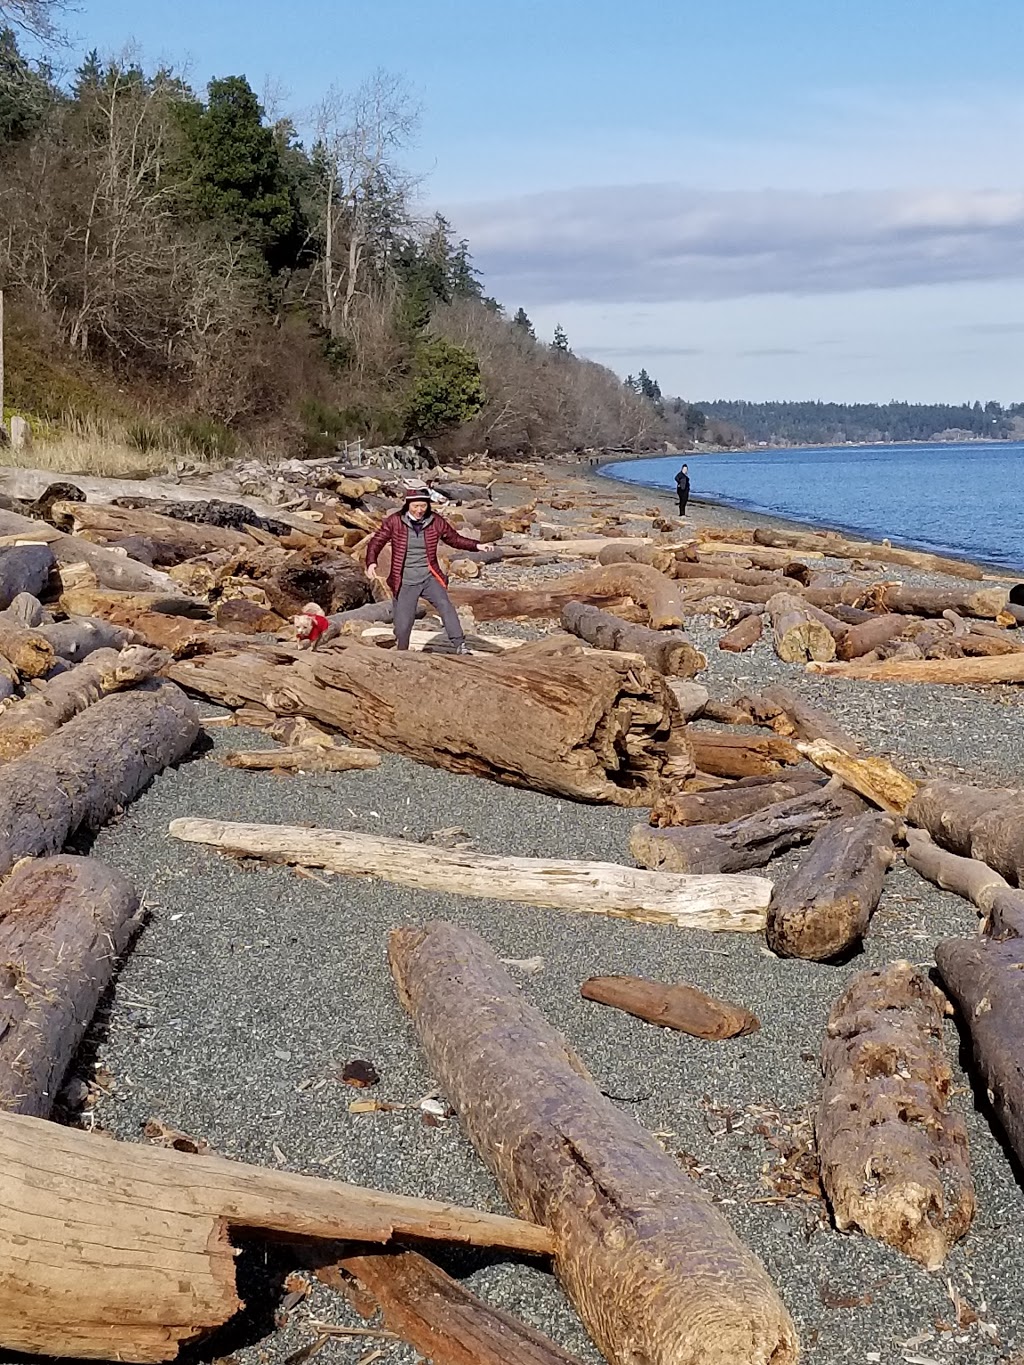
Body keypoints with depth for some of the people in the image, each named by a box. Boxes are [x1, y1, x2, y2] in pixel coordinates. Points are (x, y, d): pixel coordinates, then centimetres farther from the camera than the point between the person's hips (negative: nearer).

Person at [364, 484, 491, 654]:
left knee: (445, 604, -25)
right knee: (403, 625, -3)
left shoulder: (435, 522, 0)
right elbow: (376, 542, -3)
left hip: (429, 578, 1)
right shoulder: (395, 521, -5)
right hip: (404, 582, -1)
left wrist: (476, 545, 0)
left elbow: (455, 539, 13)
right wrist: (371, 562, -21)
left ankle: (460, 645, -30)